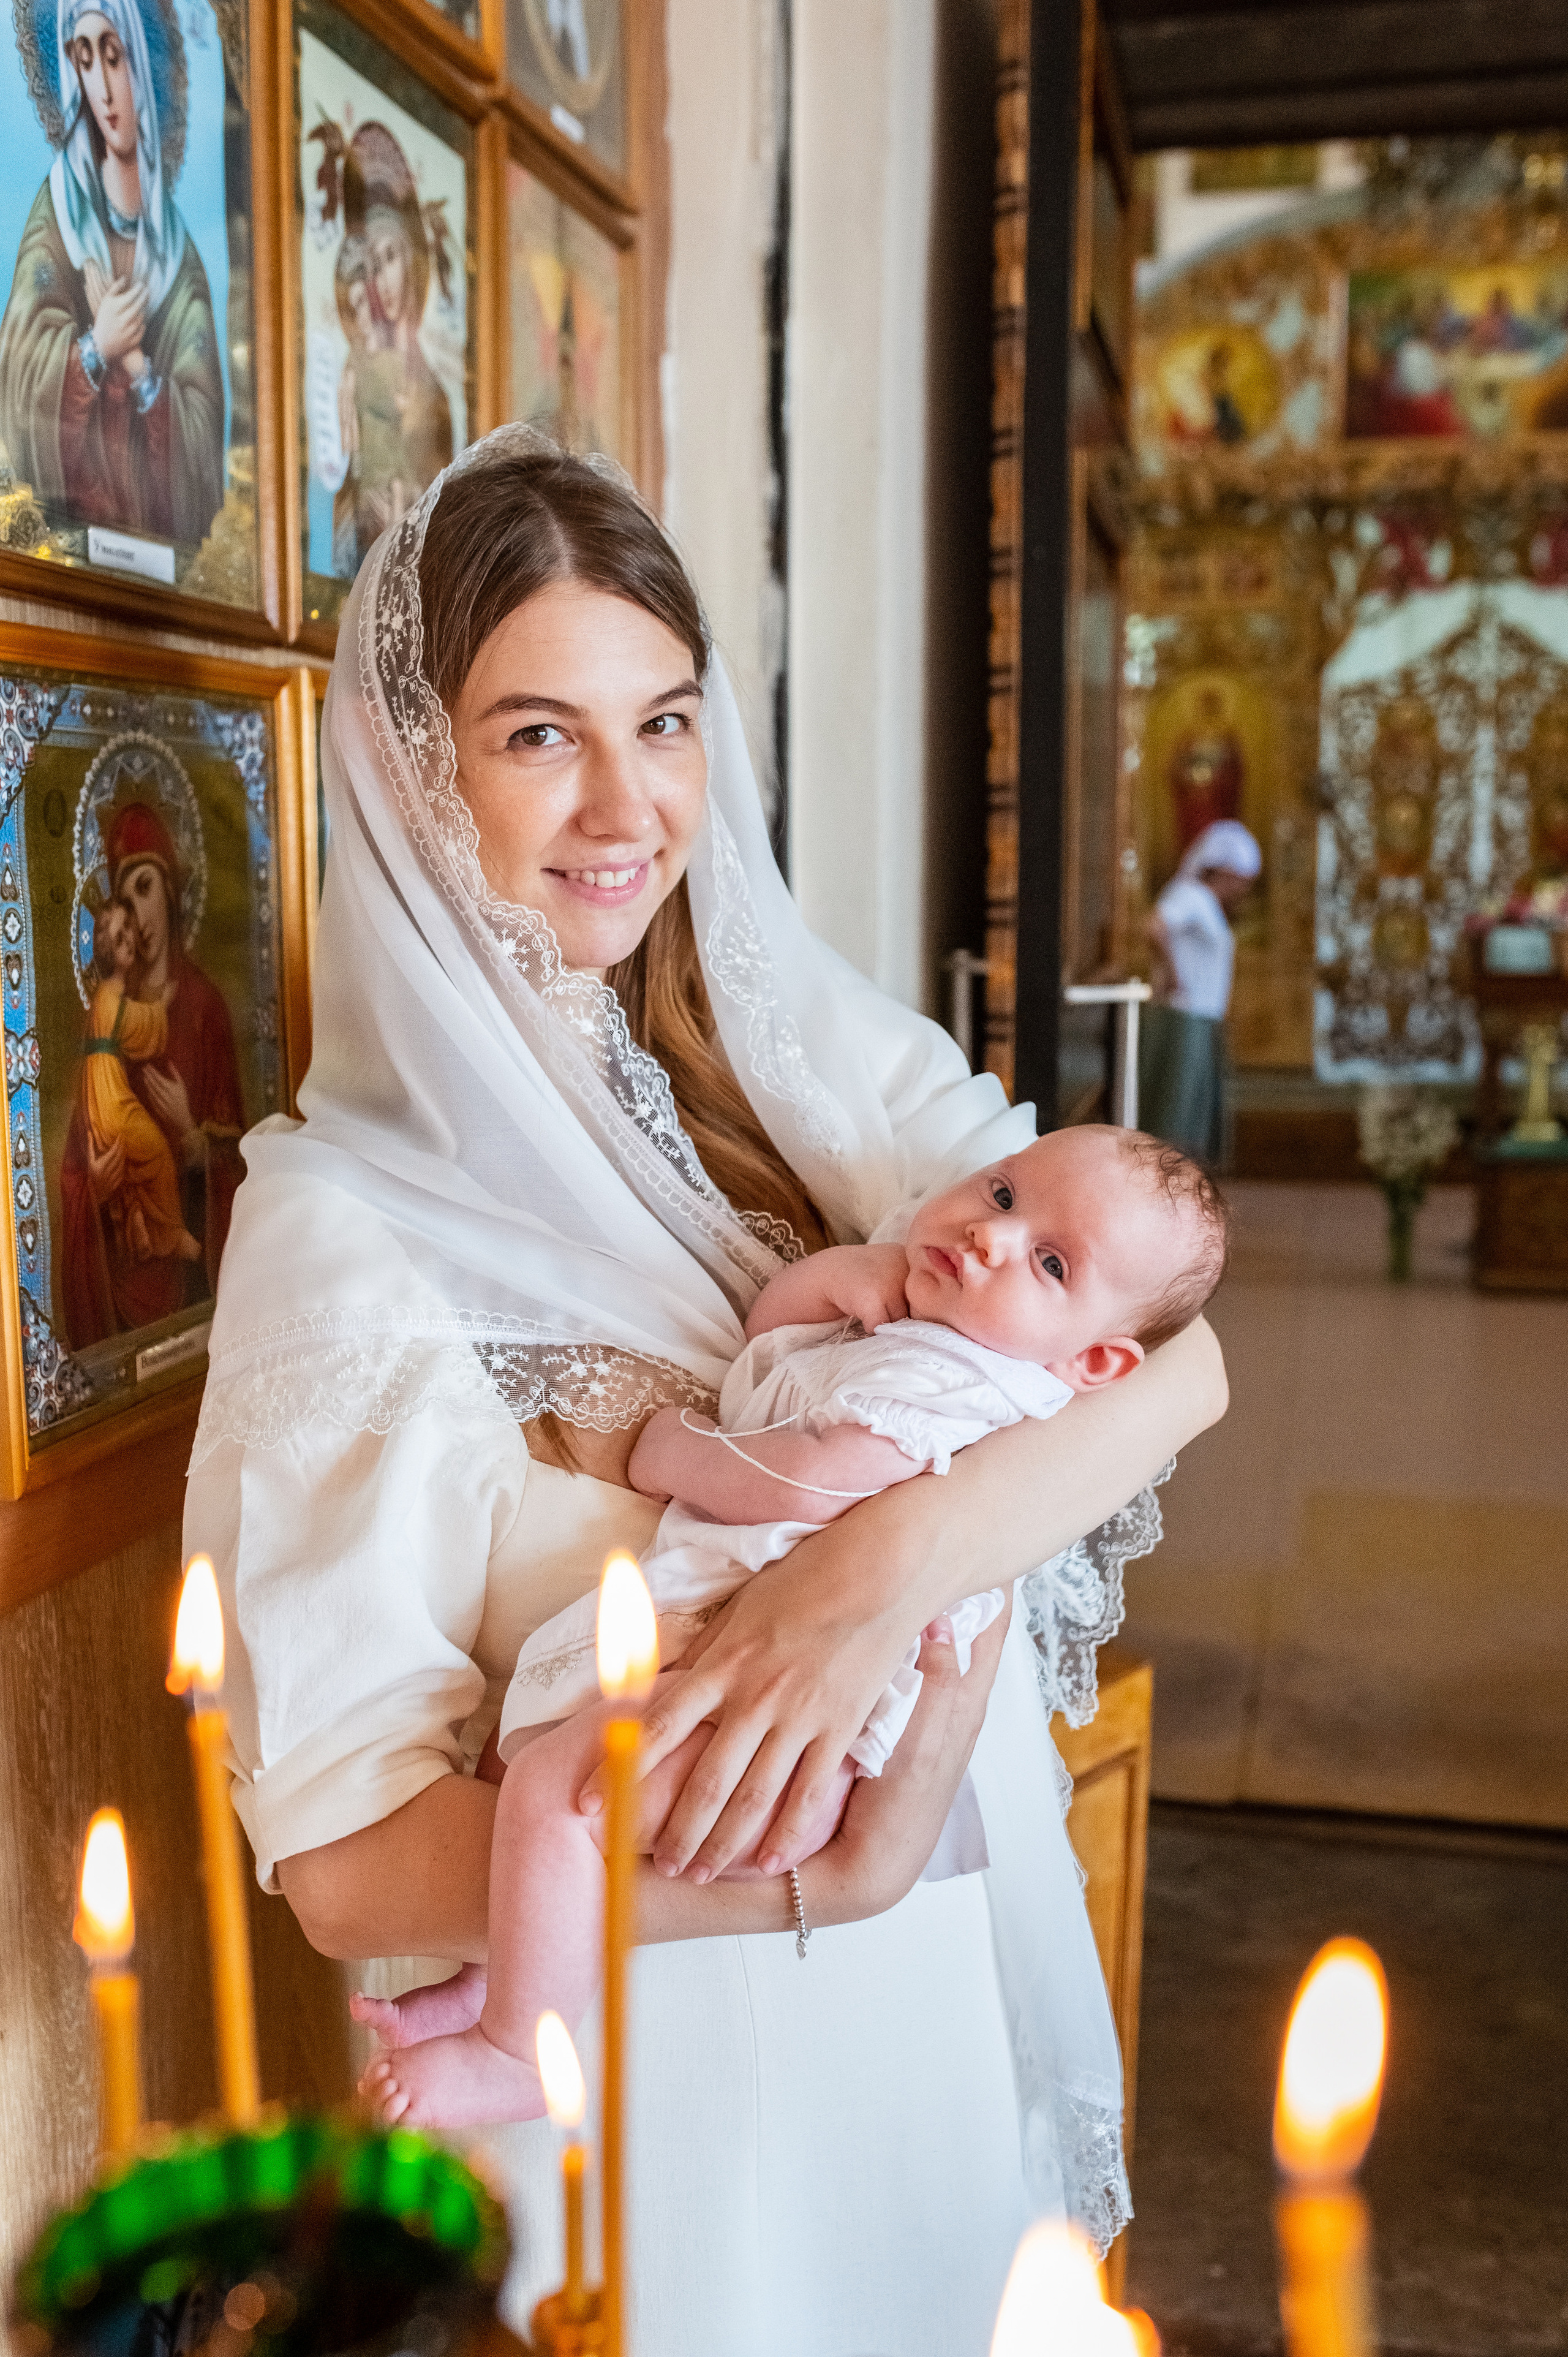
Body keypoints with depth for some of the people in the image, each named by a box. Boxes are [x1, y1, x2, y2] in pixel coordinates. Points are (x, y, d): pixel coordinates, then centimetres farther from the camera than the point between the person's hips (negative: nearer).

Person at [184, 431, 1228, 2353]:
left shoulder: (811, 1056, -5)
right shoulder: (340, 1216, -16)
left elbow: (1180, 1343, -15)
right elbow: (347, 1861, -21)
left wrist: (896, 1549, -32)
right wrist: (824, 1870, -34)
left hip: (963, 1987, 4)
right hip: (639, 2070, -4)